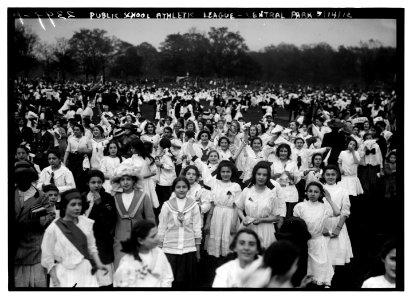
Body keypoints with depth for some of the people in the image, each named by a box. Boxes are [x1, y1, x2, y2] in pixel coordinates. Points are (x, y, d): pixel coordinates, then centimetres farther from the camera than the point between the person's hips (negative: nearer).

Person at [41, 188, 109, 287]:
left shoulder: (86, 222, 2)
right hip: (65, 275, -3)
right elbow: (48, 258, -3)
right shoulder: (53, 228, -7)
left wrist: (98, 263, -2)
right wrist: (55, 281, -7)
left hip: (86, 272, 3)